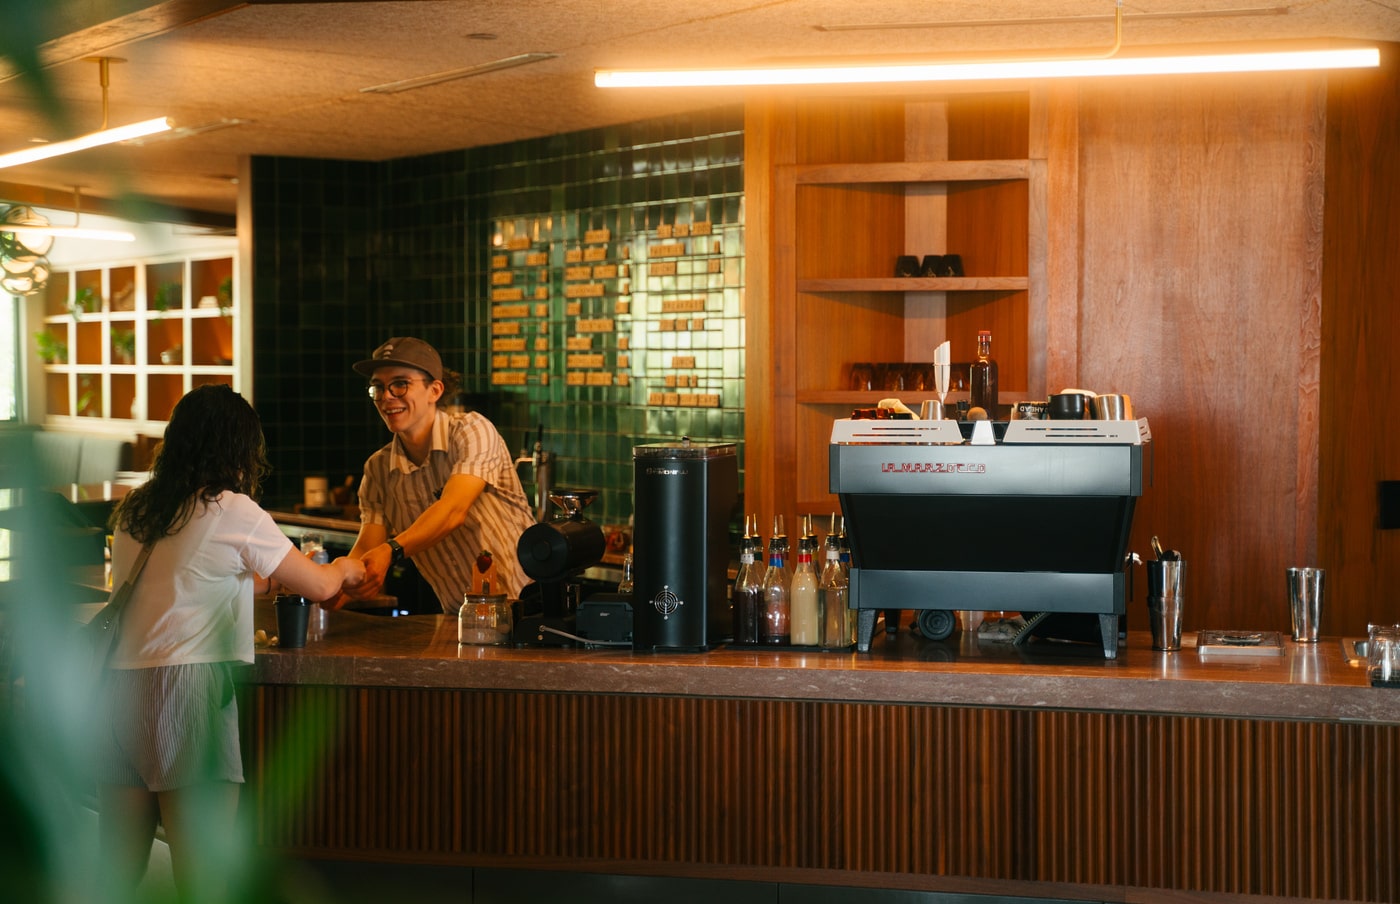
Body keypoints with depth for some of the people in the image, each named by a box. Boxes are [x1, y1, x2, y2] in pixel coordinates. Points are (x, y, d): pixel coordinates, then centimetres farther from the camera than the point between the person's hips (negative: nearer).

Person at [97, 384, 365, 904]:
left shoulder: (132, 510, 14)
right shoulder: (233, 511, -3)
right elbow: (318, 587, 6)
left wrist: (257, 580, 38)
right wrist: (345, 570, 27)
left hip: (119, 686, 6)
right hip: (186, 686, -6)